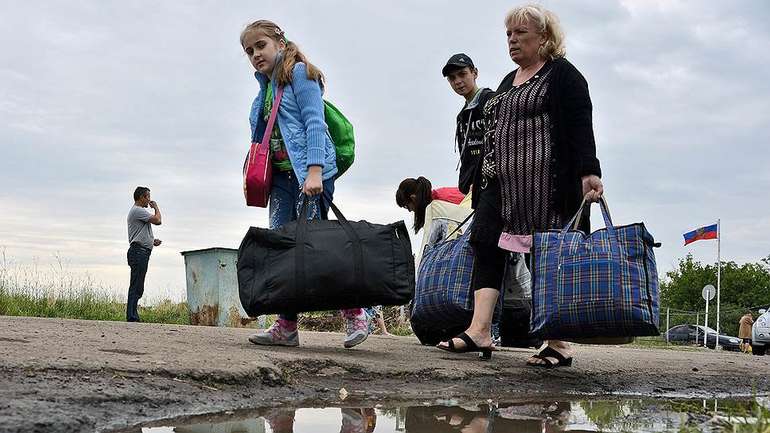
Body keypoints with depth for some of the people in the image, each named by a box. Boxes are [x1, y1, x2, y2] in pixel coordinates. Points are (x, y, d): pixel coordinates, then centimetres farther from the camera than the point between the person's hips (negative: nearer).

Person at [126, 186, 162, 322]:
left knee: (137, 287, 10)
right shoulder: (138, 210, -9)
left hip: (141, 252, 11)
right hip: (139, 251, -11)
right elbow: (157, 221, -18)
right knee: (136, 286, -13)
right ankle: (132, 316, -15)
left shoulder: (137, 211, 25)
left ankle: (132, 315, 11)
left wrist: (152, 241, 17)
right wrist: (156, 207, 0)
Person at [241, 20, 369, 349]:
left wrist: (315, 172, -22)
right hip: (281, 175, 8)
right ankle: (286, 325, -1)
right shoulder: (265, 87, 23)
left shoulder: (299, 73, -1)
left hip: (309, 172, -8)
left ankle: (354, 311, 4)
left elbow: (314, 123, -11)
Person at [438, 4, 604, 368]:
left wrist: (589, 172, -21)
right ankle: (479, 331, -8)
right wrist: (485, 183, 22)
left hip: (547, 187, -8)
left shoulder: (563, 75, 0)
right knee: (487, 247, -4)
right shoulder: (508, 82, 23)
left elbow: (580, 127, -10)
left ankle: (559, 344, -2)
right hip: (503, 185, 8)